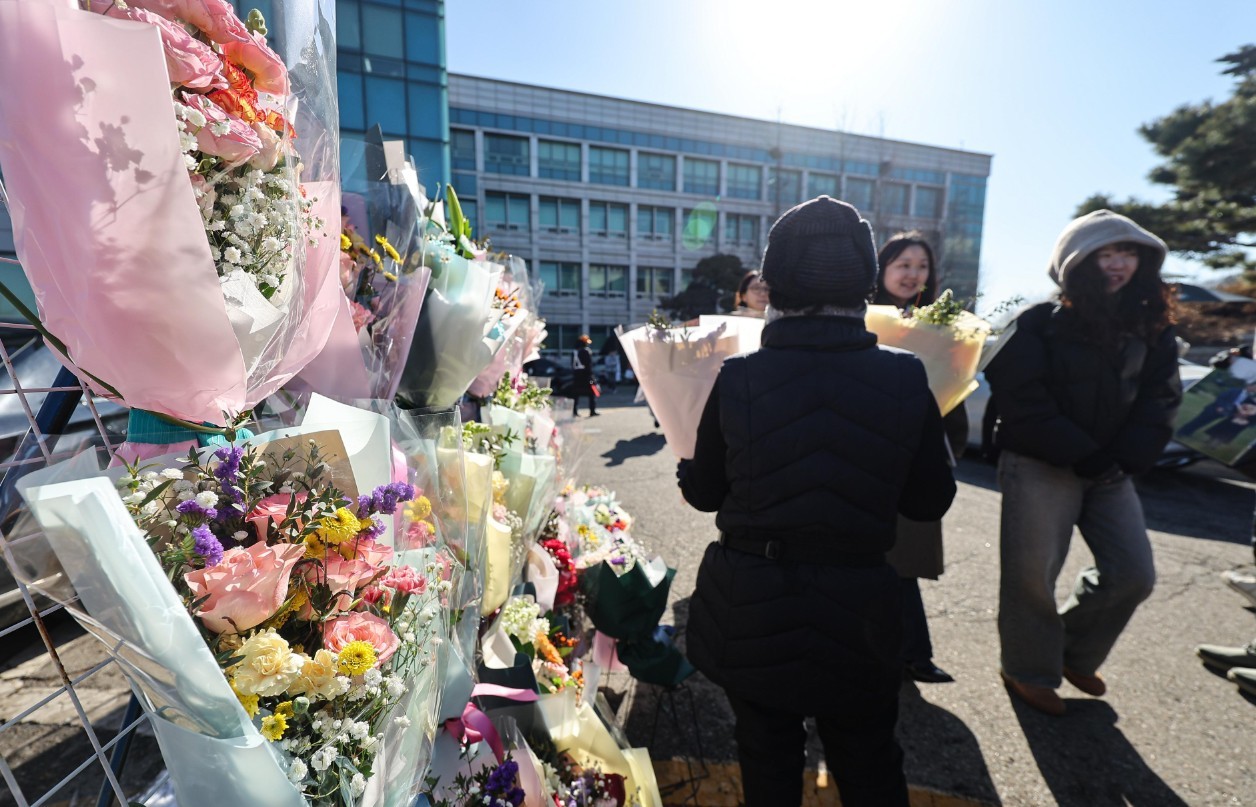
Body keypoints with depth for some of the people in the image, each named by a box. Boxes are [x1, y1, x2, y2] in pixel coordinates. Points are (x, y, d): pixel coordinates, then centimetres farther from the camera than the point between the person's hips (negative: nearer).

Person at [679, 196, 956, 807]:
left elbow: (703, 492, -4)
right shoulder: (905, 379, -13)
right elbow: (930, 501, -2)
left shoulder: (738, 379, -17)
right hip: (857, 612, 1)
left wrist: (686, 465, 17)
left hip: (749, 611, 0)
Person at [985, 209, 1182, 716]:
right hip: (1039, 466, -6)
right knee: (1032, 577, 1)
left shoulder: (1151, 329, 8)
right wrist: (1083, 456, -16)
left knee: (1133, 575, 7)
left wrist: (1125, 460, -10)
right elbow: (1023, 403, -15)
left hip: (1110, 470, 6)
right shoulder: (1038, 324, -9)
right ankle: (1029, 671, 24)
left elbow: (1160, 401, 5)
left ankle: (1074, 653, 33)